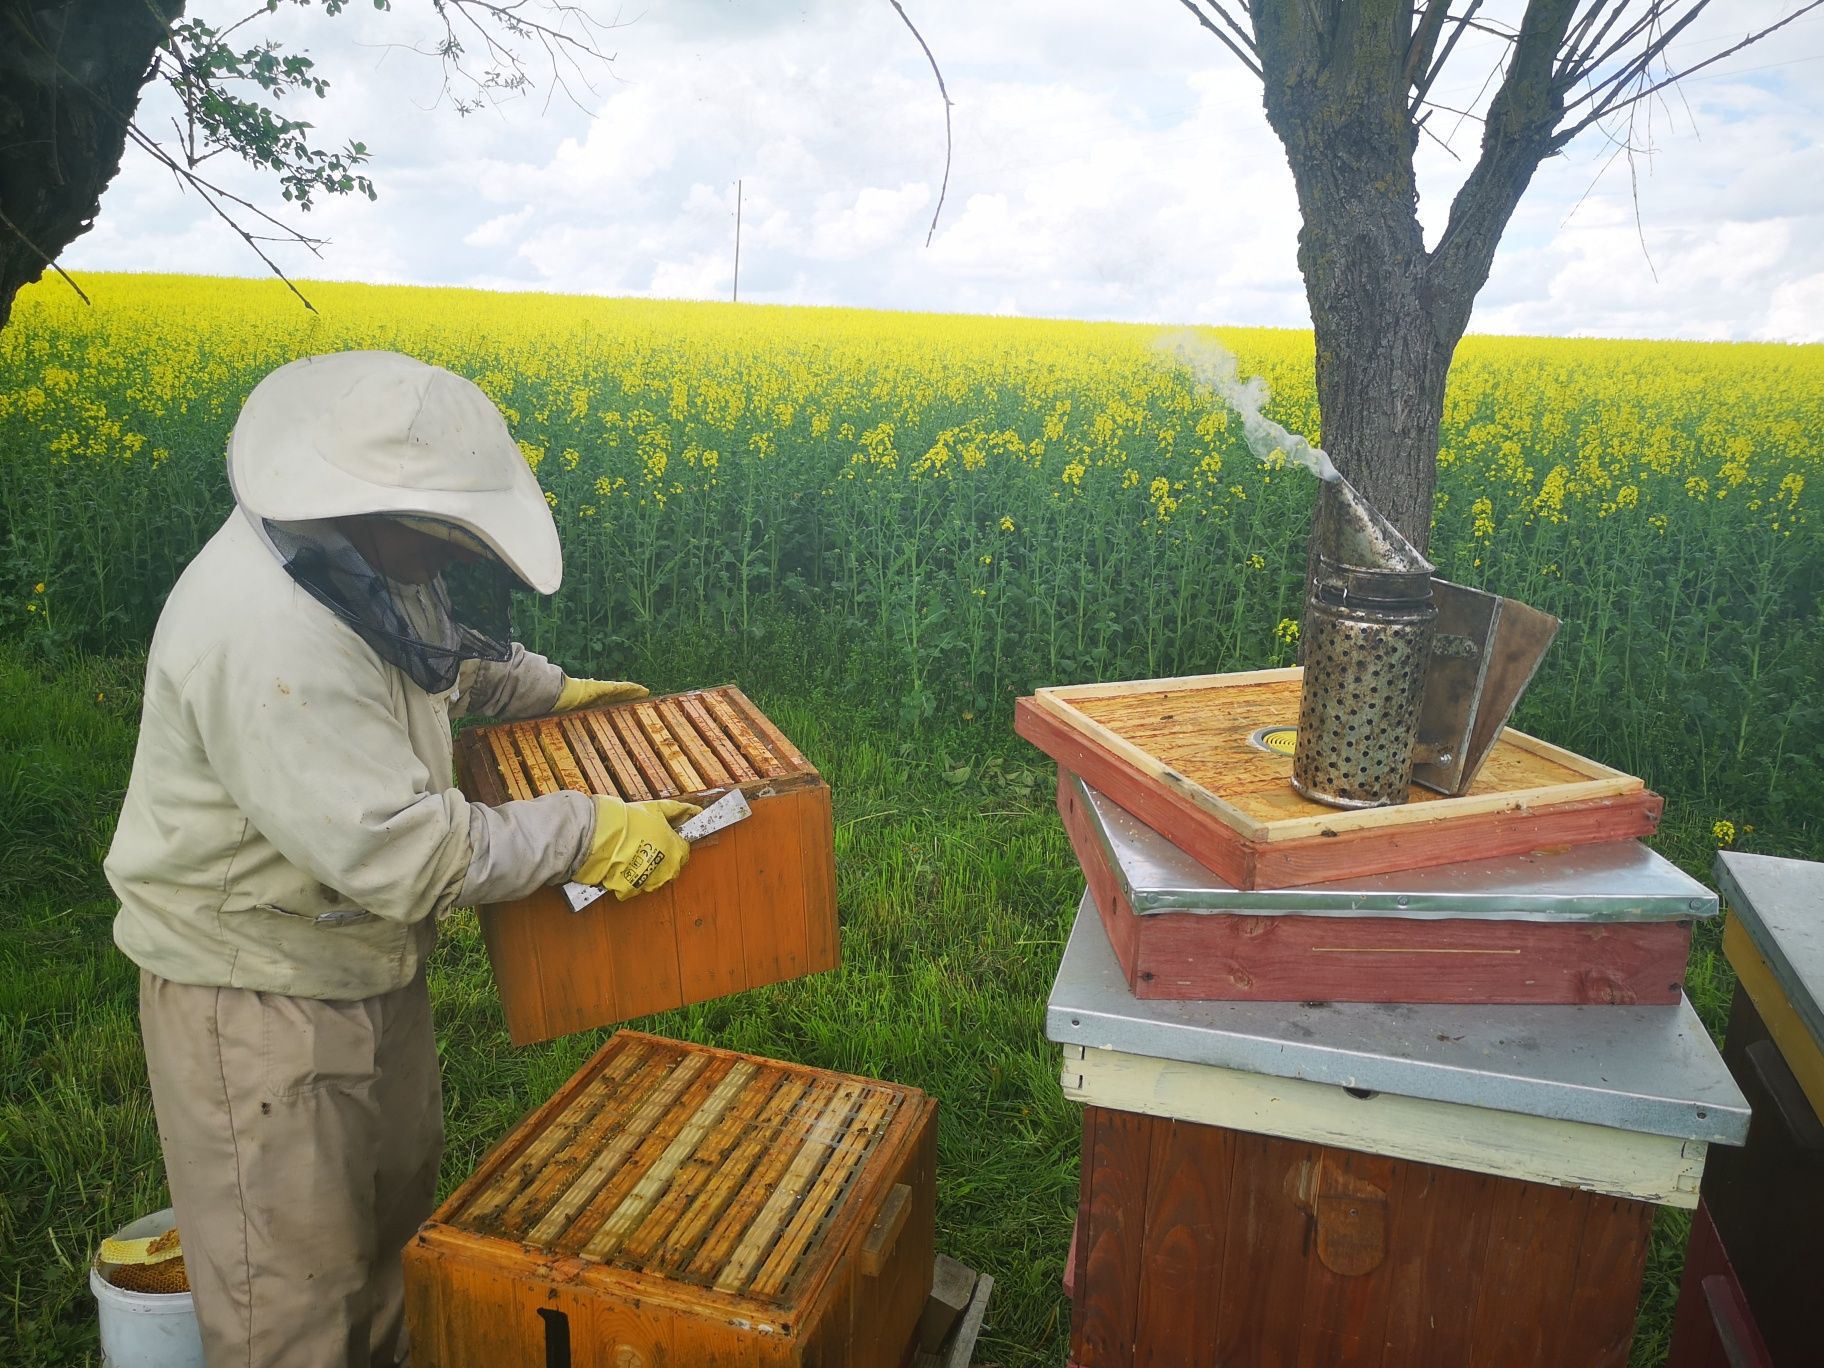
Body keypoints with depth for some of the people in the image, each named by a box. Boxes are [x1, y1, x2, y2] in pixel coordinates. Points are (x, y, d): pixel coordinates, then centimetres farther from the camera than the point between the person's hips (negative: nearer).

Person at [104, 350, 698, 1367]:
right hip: (261, 1004, -9)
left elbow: (444, 654, 21)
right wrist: (586, 832, -27)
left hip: (371, 970, 9)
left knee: (397, 1222, 26)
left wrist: (553, 689, 17)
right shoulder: (264, 635, -35)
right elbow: (402, 854, -35)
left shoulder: (344, 568, -3)